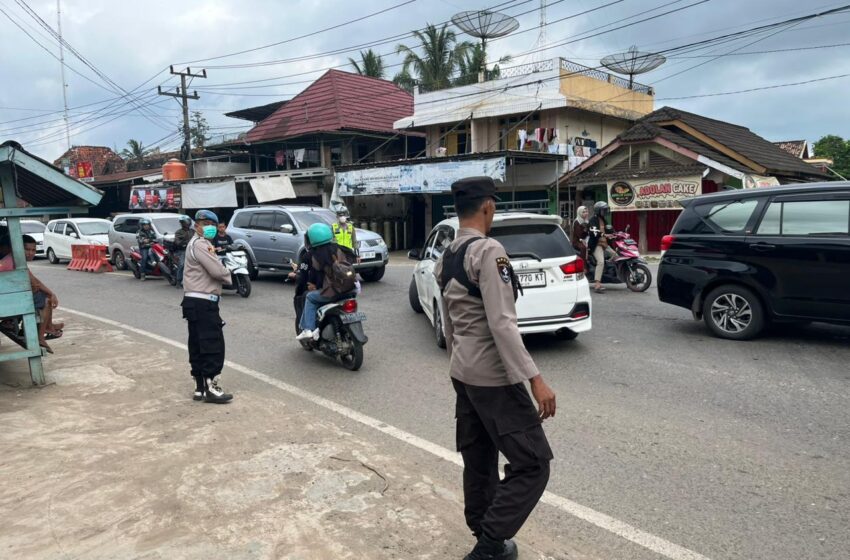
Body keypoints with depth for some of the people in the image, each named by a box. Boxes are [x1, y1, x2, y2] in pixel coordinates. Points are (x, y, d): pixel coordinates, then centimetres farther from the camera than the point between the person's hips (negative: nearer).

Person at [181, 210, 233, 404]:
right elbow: (217, 271, -20)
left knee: (199, 347, 11)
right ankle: (210, 388, -6)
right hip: (202, 303, -11)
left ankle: (200, 387, 16)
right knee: (213, 346, -9)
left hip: (196, 302, 11)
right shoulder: (199, 244, -12)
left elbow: (211, 270, 19)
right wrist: (228, 274, 1)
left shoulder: (200, 244, 23)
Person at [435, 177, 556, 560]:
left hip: (462, 372, 9)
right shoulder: (488, 251, -18)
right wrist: (534, 379, -24)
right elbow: (502, 323, -25)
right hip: (493, 375, -9)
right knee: (533, 462, 0)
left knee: (479, 459, 18)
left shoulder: (445, 258, 9)